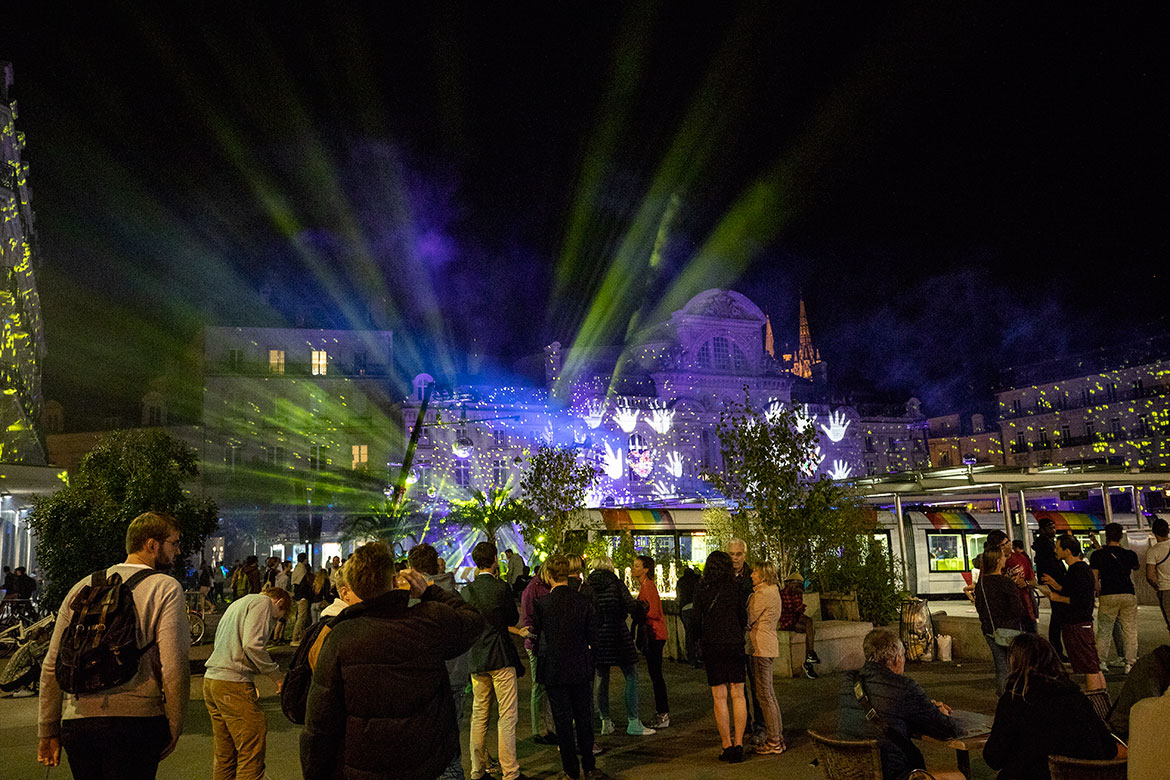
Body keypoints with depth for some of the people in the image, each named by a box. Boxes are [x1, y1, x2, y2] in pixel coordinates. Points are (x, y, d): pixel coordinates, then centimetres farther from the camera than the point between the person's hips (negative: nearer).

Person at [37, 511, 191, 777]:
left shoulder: (82, 587, 12)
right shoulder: (166, 588, -4)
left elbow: (52, 665, 12)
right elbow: (174, 666, -12)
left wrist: (48, 730, 19)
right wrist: (174, 730, -2)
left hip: (76, 724, 6)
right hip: (136, 719, -5)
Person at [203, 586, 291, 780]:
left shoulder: (237, 604, 24)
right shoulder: (263, 602, -4)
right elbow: (252, 645, -18)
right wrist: (277, 675, -8)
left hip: (211, 679, 10)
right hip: (233, 683, -10)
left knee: (223, 755, 16)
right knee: (253, 751, -5)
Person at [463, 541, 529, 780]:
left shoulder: (467, 590, 1)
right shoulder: (501, 588, -13)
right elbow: (514, 619, 0)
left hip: (475, 660, 5)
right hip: (501, 657, -5)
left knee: (479, 715, 14)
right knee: (507, 716, 1)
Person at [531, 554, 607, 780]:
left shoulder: (541, 603, -13)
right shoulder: (584, 600, -7)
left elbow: (534, 635, -3)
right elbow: (594, 637, -3)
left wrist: (541, 655, 16)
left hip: (554, 669, -2)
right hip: (580, 667, 2)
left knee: (563, 721, 7)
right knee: (584, 717, 15)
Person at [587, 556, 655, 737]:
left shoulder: (587, 586, 3)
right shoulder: (615, 583, -6)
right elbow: (631, 606, -12)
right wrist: (641, 606, 10)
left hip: (596, 637, 4)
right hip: (618, 636, -4)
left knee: (602, 680, 12)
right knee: (631, 677, 4)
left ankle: (605, 722, 15)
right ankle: (633, 722, 2)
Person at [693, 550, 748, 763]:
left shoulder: (701, 590, -4)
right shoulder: (735, 588, -2)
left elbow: (697, 619, -1)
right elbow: (743, 618, 4)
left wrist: (698, 640, 16)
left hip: (711, 646, -1)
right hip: (734, 644, 1)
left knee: (720, 698, 5)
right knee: (738, 695, 8)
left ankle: (727, 746, 7)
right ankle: (738, 745, 7)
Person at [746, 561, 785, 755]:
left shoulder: (763, 593, -16)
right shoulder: (773, 591, 14)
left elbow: (748, 620, -13)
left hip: (762, 648, -10)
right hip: (769, 646, 10)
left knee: (764, 695, -3)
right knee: (769, 694, 15)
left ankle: (773, 742, 2)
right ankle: (778, 737, 21)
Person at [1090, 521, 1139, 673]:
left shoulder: (1097, 555, 0)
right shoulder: (1129, 554, 5)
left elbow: (1094, 578, -2)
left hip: (1107, 596, -1)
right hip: (1128, 595, 1)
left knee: (1104, 631, 7)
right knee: (1130, 631, 8)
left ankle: (1101, 662, 8)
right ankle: (1130, 663, 7)